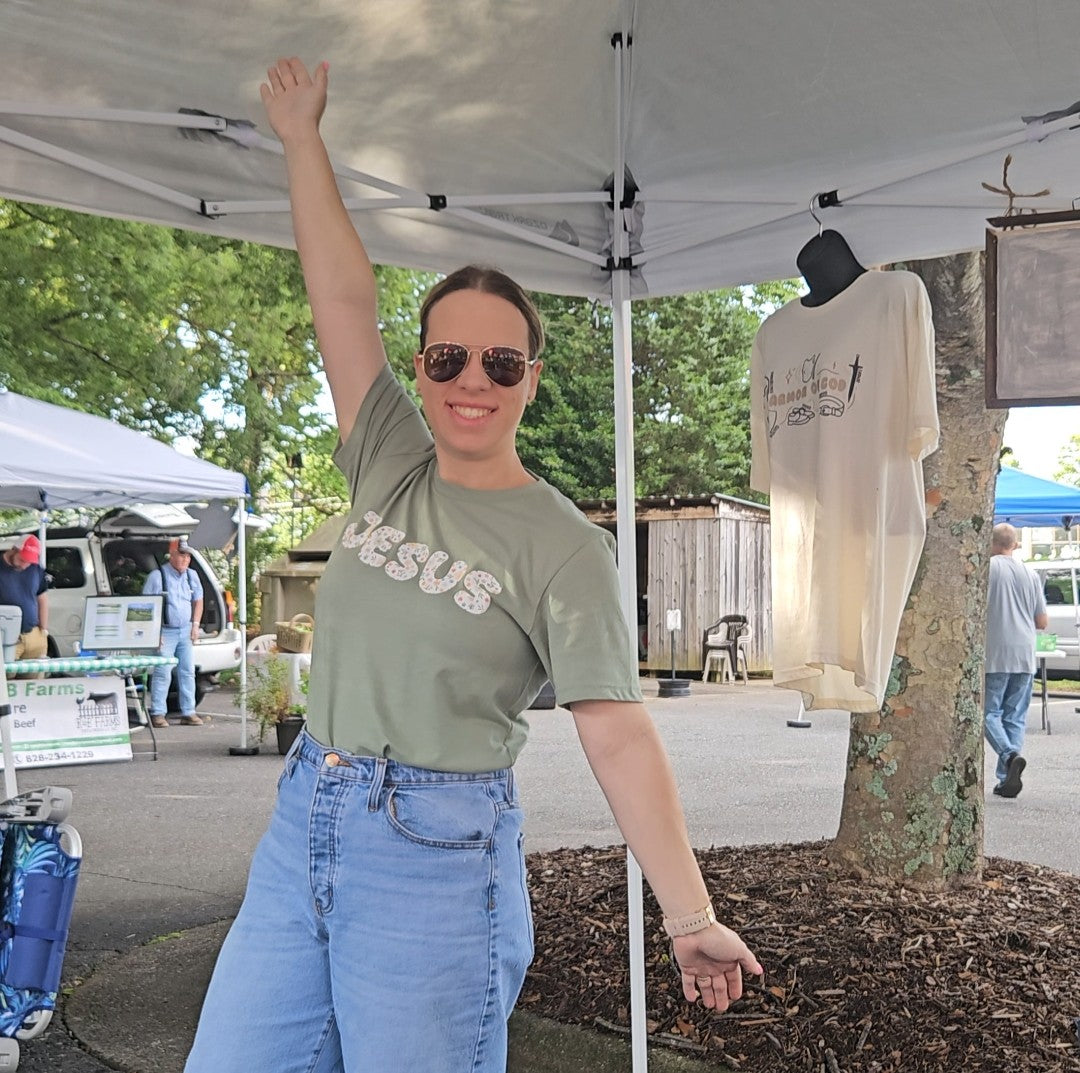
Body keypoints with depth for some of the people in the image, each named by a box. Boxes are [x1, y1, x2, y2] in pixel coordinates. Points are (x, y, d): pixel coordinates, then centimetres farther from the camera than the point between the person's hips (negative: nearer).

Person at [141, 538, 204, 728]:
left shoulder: (192, 576, 10)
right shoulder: (157, 576, -8)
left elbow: (198, 601, 20)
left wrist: (195, 625, 7)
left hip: (186, 632, 6)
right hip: (165, 632, -6)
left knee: (188, 672, 5)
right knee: (162, 674, -8)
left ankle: (188, 713, 11)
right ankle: (157, 714, -2)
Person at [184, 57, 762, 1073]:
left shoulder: (561, 543, -8)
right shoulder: (390, 469, 6)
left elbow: (618, 737, -13)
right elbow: (343, 298, 7)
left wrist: (692, 922, -17)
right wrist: (301, 138, 10)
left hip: (436, 856, -5)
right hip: (300, 828, 6)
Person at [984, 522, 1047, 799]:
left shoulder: (986, 568, -5)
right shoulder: (1030, 574, 8)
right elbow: (1042, 622, 10)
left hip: (995, 656, -4)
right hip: (1025, 656, 4)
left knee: (990, 713, 4)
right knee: (1016, 718, 8)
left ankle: (1010, 756, -20)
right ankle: (1007, 779, 6)